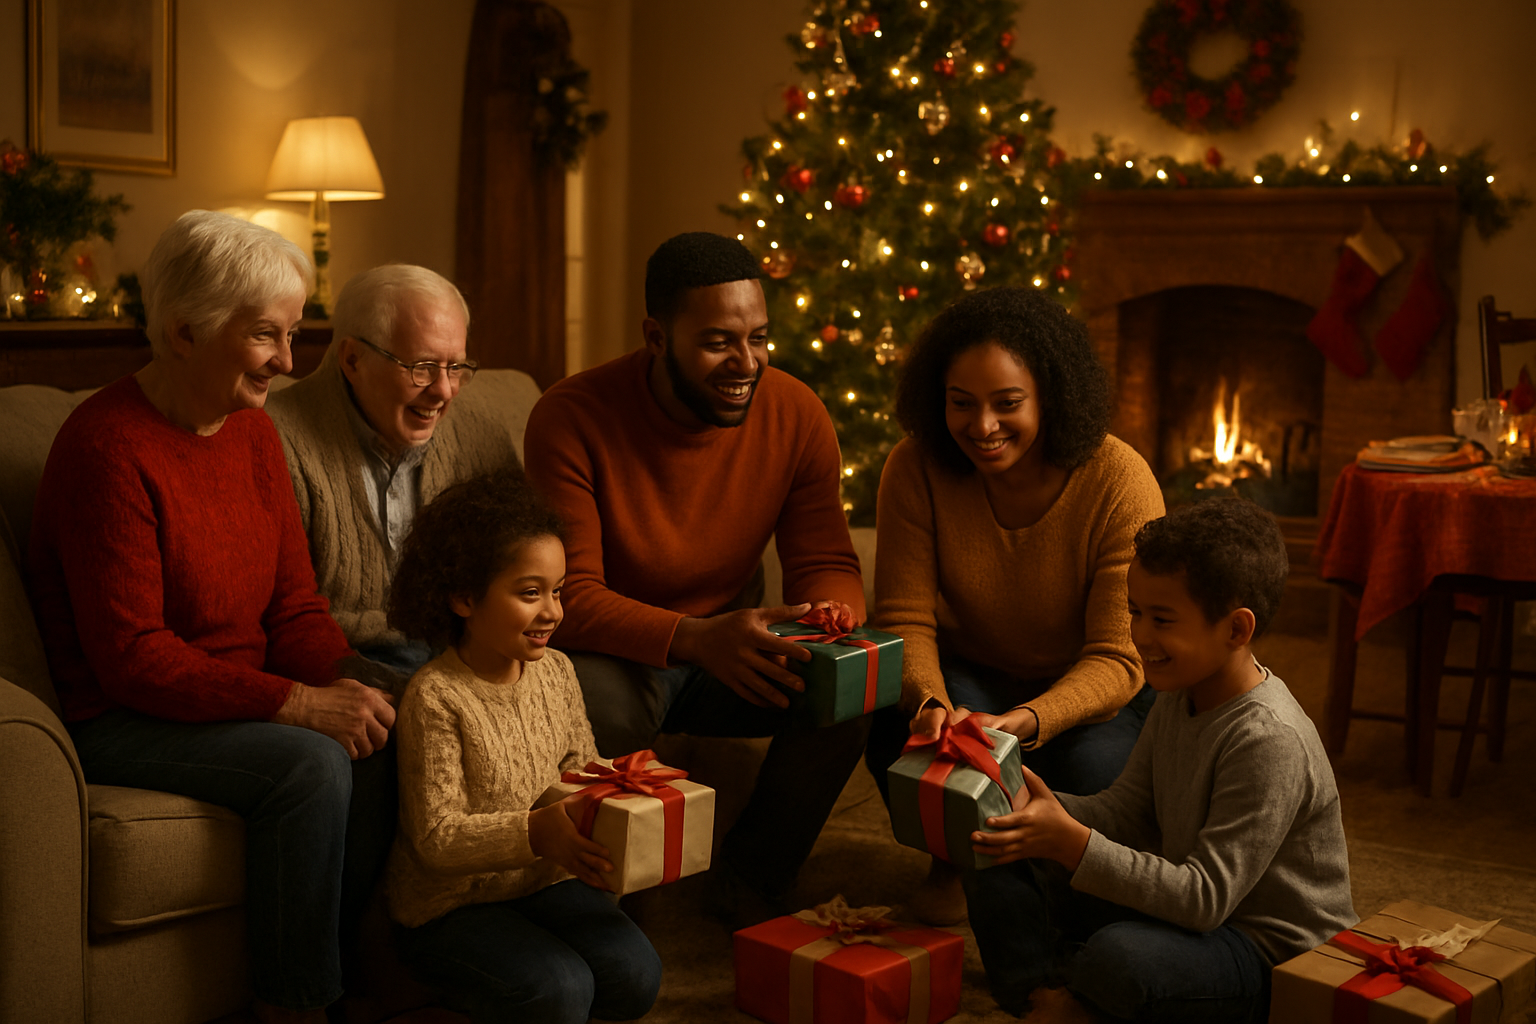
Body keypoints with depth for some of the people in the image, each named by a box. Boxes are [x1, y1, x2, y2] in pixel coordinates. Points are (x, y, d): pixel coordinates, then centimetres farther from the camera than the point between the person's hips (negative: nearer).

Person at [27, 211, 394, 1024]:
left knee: (392, 737, -15)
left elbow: (296, 609, 6)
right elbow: (130, 658, -22)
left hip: (238, 699, 7)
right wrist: (294, 702, -28)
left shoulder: (253, 431, 6)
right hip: (120, 721, -7)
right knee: (309, 762, -29)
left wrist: (344, 683, -15)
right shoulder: (107, 446, -18)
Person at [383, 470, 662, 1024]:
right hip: (451, 904, -6)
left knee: (634, 976, -15)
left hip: (544, 880, 6)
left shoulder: (556, 670, 3)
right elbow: (437, 837, -21)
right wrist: (533, 833, -36)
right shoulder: (433, 697, -19)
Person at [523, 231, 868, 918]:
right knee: (599, 703, -38)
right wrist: (696, 638, -43)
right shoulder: (572, 418, -21)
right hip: (618, 657, -4)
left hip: (731, 653, 4)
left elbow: (827, 564, -6)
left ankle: (750, 882, 1)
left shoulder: (796, 414, -10)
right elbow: (569, 598, -25)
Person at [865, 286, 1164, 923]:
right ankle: (953, 859, 3)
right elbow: (904, 618, -15)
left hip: (1090, 696, -1)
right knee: (897, 720, -31)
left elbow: (1118, 659, -25)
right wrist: (929, 702, -38)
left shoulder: (1120, 481, -24)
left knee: (1087, 771, -33)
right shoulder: (917, 467, -17)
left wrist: (1025, 722, -44)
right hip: (974, 677, 2)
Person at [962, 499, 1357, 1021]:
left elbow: (1205, 897, -28)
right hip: (1184, 908, 8)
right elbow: (1125, 812, 5)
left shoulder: (1269, 742, -27)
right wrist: (1042, 807, -15)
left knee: (1118, 958, -38)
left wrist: (1070, 843, -33)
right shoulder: (1179, 696, 1)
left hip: (1272, 955, -8)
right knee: (999, 859, 0)